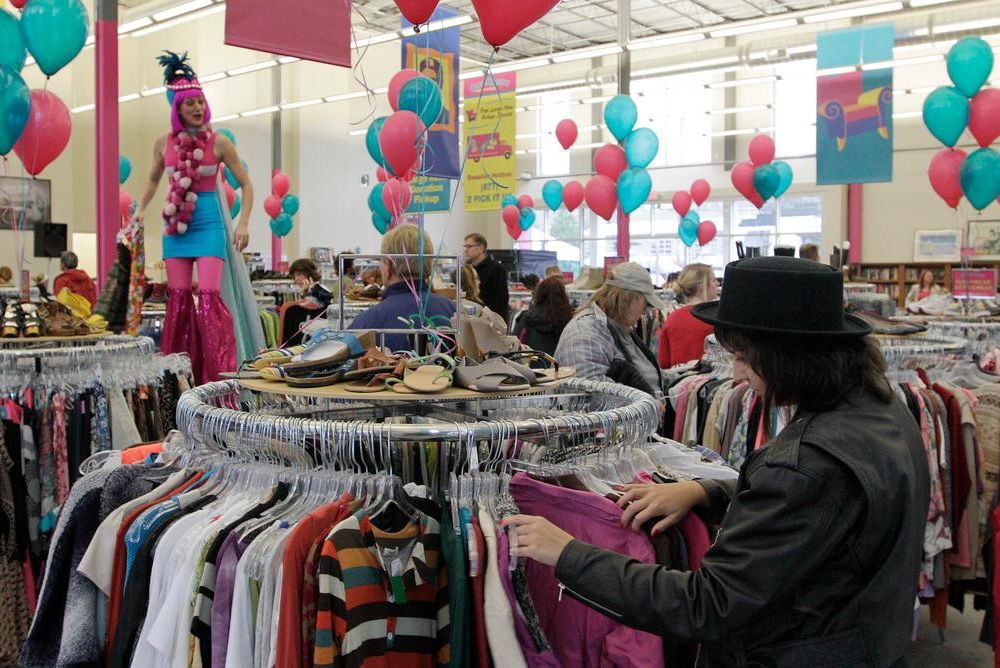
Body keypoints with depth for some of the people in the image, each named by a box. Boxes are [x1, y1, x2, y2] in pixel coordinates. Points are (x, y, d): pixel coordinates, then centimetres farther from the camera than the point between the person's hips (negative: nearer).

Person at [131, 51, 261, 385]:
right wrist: (140, 209, 9)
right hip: (175, 223, 4)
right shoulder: (164, 143, 5)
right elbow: (153, 179, 22)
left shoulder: (219, 142, -4)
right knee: (178, 297, 5)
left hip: (209, 222, -3)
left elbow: (245, 184, 1)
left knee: (210, 295, -12)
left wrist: (243, 223, -8)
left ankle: (221, 373, -7)